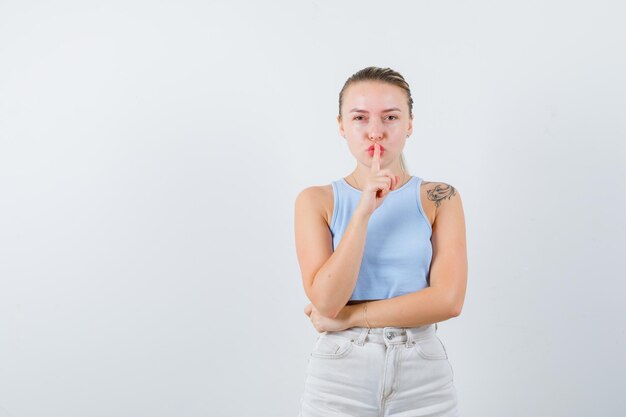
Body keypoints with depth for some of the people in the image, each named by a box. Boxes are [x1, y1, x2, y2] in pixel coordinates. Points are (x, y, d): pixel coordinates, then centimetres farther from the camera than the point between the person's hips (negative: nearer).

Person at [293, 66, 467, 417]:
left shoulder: (439, 198, -2)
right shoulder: (317, 201, -2)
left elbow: (448, 299, -10)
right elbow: (325, 300, -12)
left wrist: (349, 316, -11)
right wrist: (364, 210, -19)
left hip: (423, 377, 0)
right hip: (339, 376, 0)